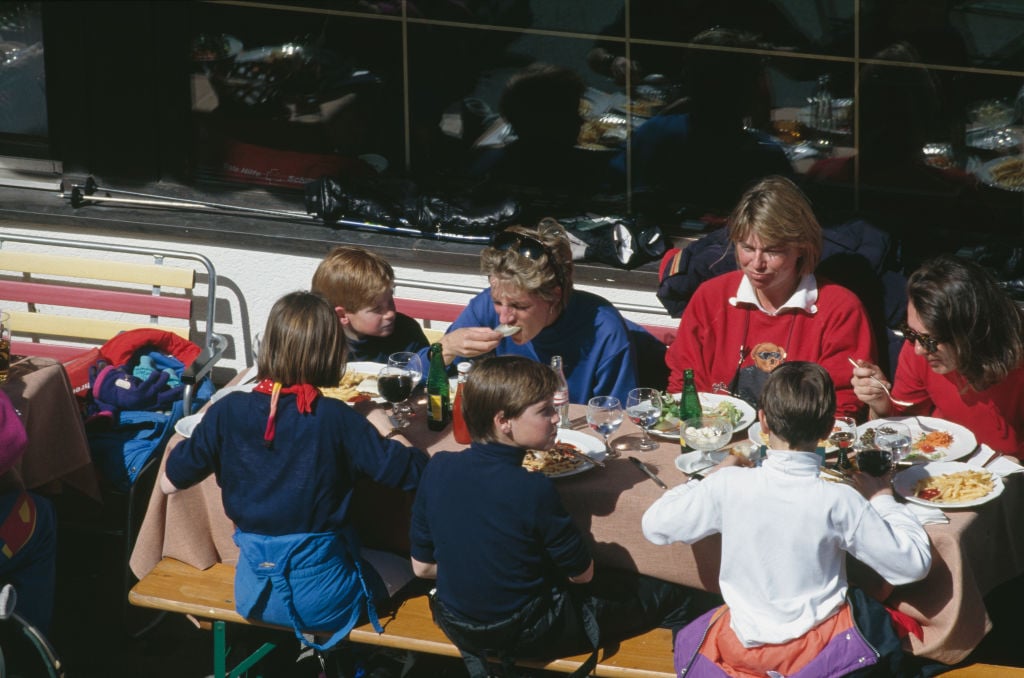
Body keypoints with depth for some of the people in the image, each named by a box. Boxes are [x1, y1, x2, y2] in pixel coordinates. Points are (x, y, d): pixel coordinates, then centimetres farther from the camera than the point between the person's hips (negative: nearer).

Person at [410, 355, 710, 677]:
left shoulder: (438, 469, -12)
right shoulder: (533, 490, -27)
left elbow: (422, 566, -2)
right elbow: (582, 574, -14)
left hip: (456, 625, 7)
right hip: (527, 635, -7)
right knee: (680, 600, 6)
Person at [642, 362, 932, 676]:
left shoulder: (727, 487, -17)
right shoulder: (839, 502, -20)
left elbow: (654, 525, -1)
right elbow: (914, 563, -12)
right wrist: (883, 500, 4)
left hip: (744, 643, 1)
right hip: (820, 647, -1)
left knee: (690, 641, 34)